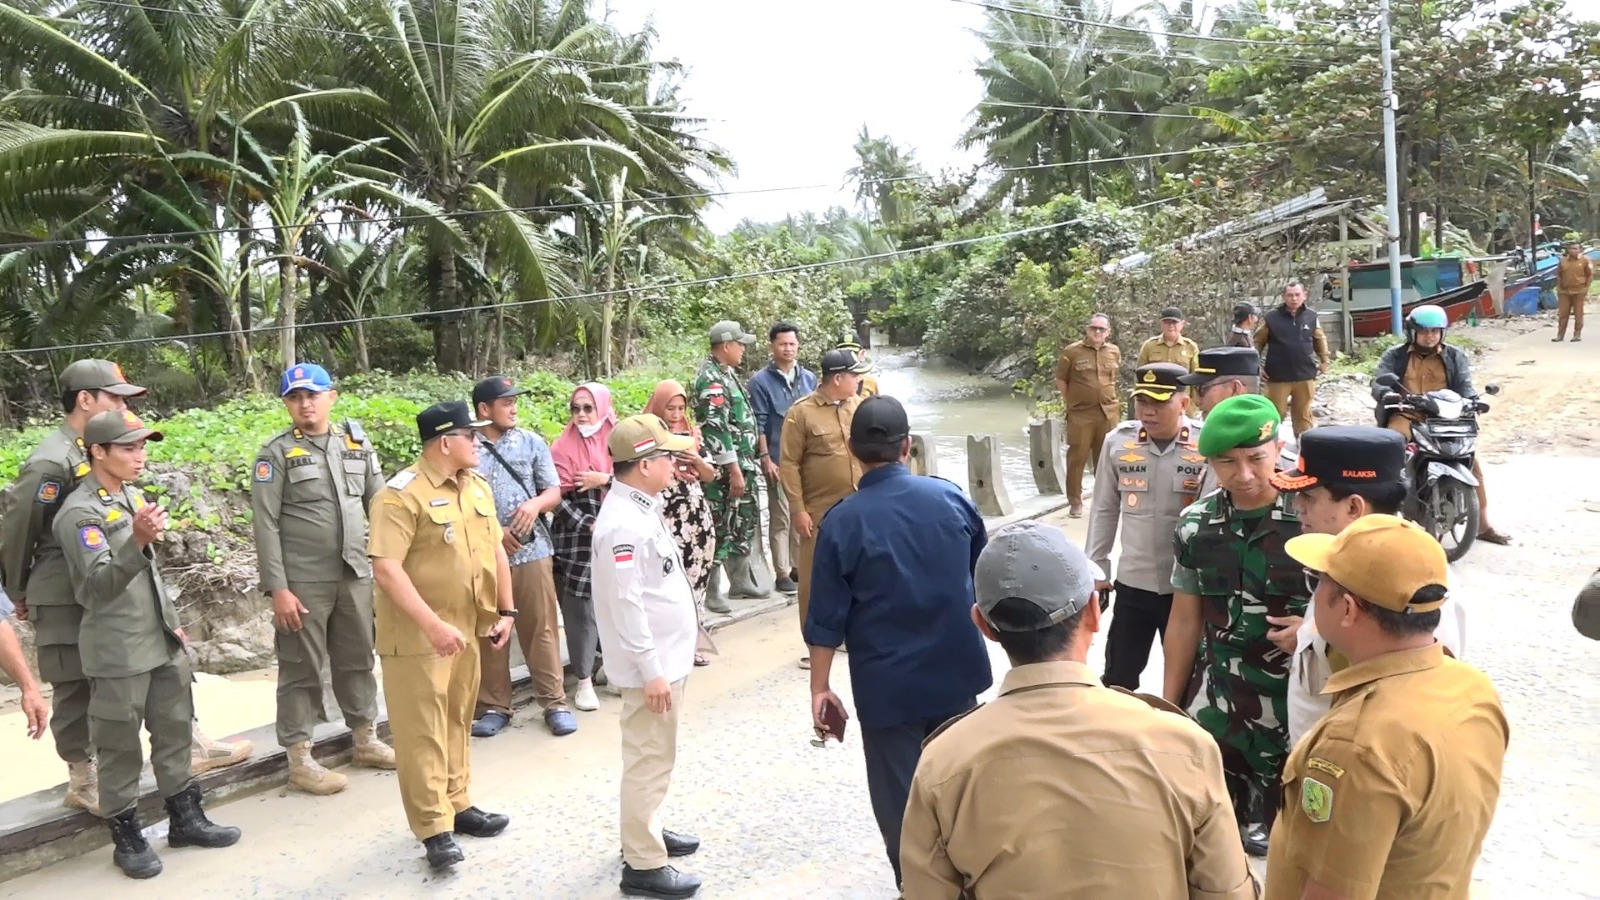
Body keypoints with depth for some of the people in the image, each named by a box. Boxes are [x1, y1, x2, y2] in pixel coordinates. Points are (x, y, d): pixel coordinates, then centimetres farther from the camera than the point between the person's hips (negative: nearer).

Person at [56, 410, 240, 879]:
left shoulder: (132, 496, 11)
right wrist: (137, 541, -38)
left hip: (163, 643, 8)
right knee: (120, 747, 4)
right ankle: (127, 838, 16)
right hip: (118, 653, -8)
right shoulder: (79, 512, -14)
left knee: (175, 731, 13)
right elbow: (98, 585, -23)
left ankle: (185, 818, 25)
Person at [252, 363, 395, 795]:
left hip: (356, 575, 4)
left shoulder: (357, 443, 7)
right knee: (302, 668, 4)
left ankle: (365, 740, 30)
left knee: (357, 659, 15)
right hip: (303, 581, -4)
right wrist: (278, 588, -14)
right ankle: (300, 760, 14)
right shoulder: (276, 453, -6)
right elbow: (266, 525, -9)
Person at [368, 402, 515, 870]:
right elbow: (386, 569, -23)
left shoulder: (477, 486, 6)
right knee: (423, 728, 1)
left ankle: (458, 803, 29)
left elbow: (495, 550, 14)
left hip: (468, 627, 7)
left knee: (457, 719, 17)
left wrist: (505, 610, 9)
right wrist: (434, 626, -27)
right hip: (418, 633, -7)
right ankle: (434, 827, 7)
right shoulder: (401, 494, -17)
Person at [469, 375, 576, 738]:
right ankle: (493, 706, 20)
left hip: (532, 551, 1)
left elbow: (554, 491, 7)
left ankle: (554, 703, 14)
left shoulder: (532, 442, 5)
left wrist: (536, 503, -14)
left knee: (541, 629, 5)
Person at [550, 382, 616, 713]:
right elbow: (559, 497, -7)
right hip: (577, 539, -3)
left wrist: (604, 480, -15)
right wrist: (589, 526, -14)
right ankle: (584, 680, 5)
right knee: (582, 607, -2)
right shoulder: (564, 446, -2)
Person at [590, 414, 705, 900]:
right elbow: (626, 604, -25)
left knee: (655, 756, 21)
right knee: (648, 761, -1)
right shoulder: (624, 523, -24)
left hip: (666, 655, 10)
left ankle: (646, 833, 36)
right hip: (651, 664, -10)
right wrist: (651, 670, -22)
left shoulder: (641, 508, 8)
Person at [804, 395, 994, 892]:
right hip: (955, 670, 4)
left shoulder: (843, 520, -14)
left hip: (888, 685, -4)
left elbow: (827, 617, -10)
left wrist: (820, 687, 0)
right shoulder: (951, 497, -6)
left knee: (899, 800, 10)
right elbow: (983, 578, 8)